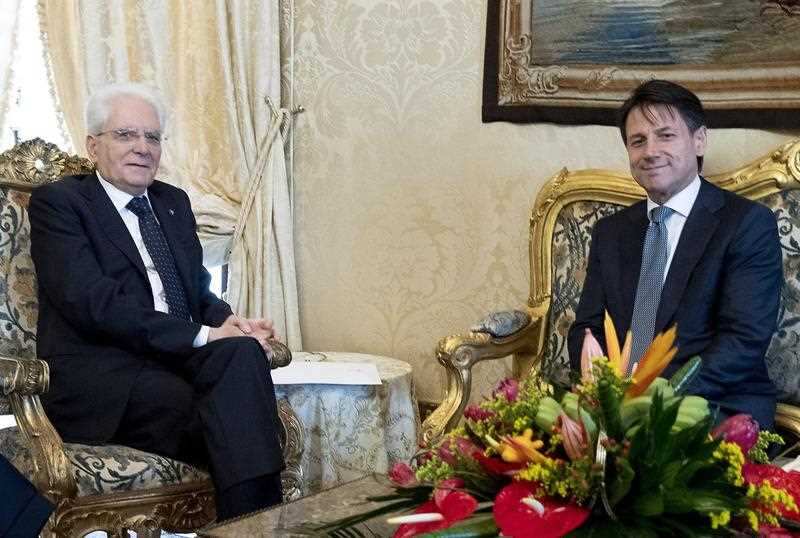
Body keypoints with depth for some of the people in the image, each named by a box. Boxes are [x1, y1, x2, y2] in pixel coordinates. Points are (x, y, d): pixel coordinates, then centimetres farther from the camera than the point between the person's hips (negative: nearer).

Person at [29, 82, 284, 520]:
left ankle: (255, 526, -33)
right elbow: (93, 302, -13)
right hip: (101, 375, -5)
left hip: (180, 360, 6)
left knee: (242, 352, -29)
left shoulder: (174, 202, 22)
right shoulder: (57, 202, 0)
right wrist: (203, 336, -17)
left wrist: (227, 322, -4)